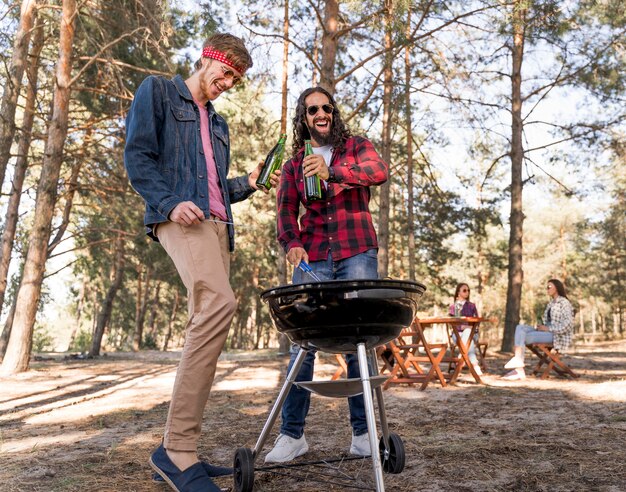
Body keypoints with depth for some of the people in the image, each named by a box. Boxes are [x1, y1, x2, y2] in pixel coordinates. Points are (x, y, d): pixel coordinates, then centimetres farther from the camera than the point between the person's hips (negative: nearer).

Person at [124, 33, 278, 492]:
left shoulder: (218, 123, 29)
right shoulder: (158, 91, 10)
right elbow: (137, 156, -2)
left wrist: (248, 183, 11)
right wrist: (171, 202, -16)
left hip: (217, 225, 8)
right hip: (179, 218, -8)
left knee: (208, 319, 1)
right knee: (219, 302, -30)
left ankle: (179, 452, 7)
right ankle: (178, 446, -27)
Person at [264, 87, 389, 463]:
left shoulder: (357, 146, 10)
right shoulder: (294, 164, 16)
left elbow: (380, 171, -11)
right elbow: (286, 211, 6)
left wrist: (332, 172, -26)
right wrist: (292, 244, -15)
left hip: (357, 253, -1)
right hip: (312, 259, 2)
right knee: (301, 344, -5)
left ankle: (363, 433, 7)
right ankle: (292, 434, 4)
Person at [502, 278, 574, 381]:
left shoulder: (564, 303, -6)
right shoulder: (551, 303, 21)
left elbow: (568, 323, -19)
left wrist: (548, 329, -18)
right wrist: (541, 326, 0)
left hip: (557, 336, -8)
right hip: (547, 332, 8)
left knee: (523, 337, -23)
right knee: (520, 328, -15)